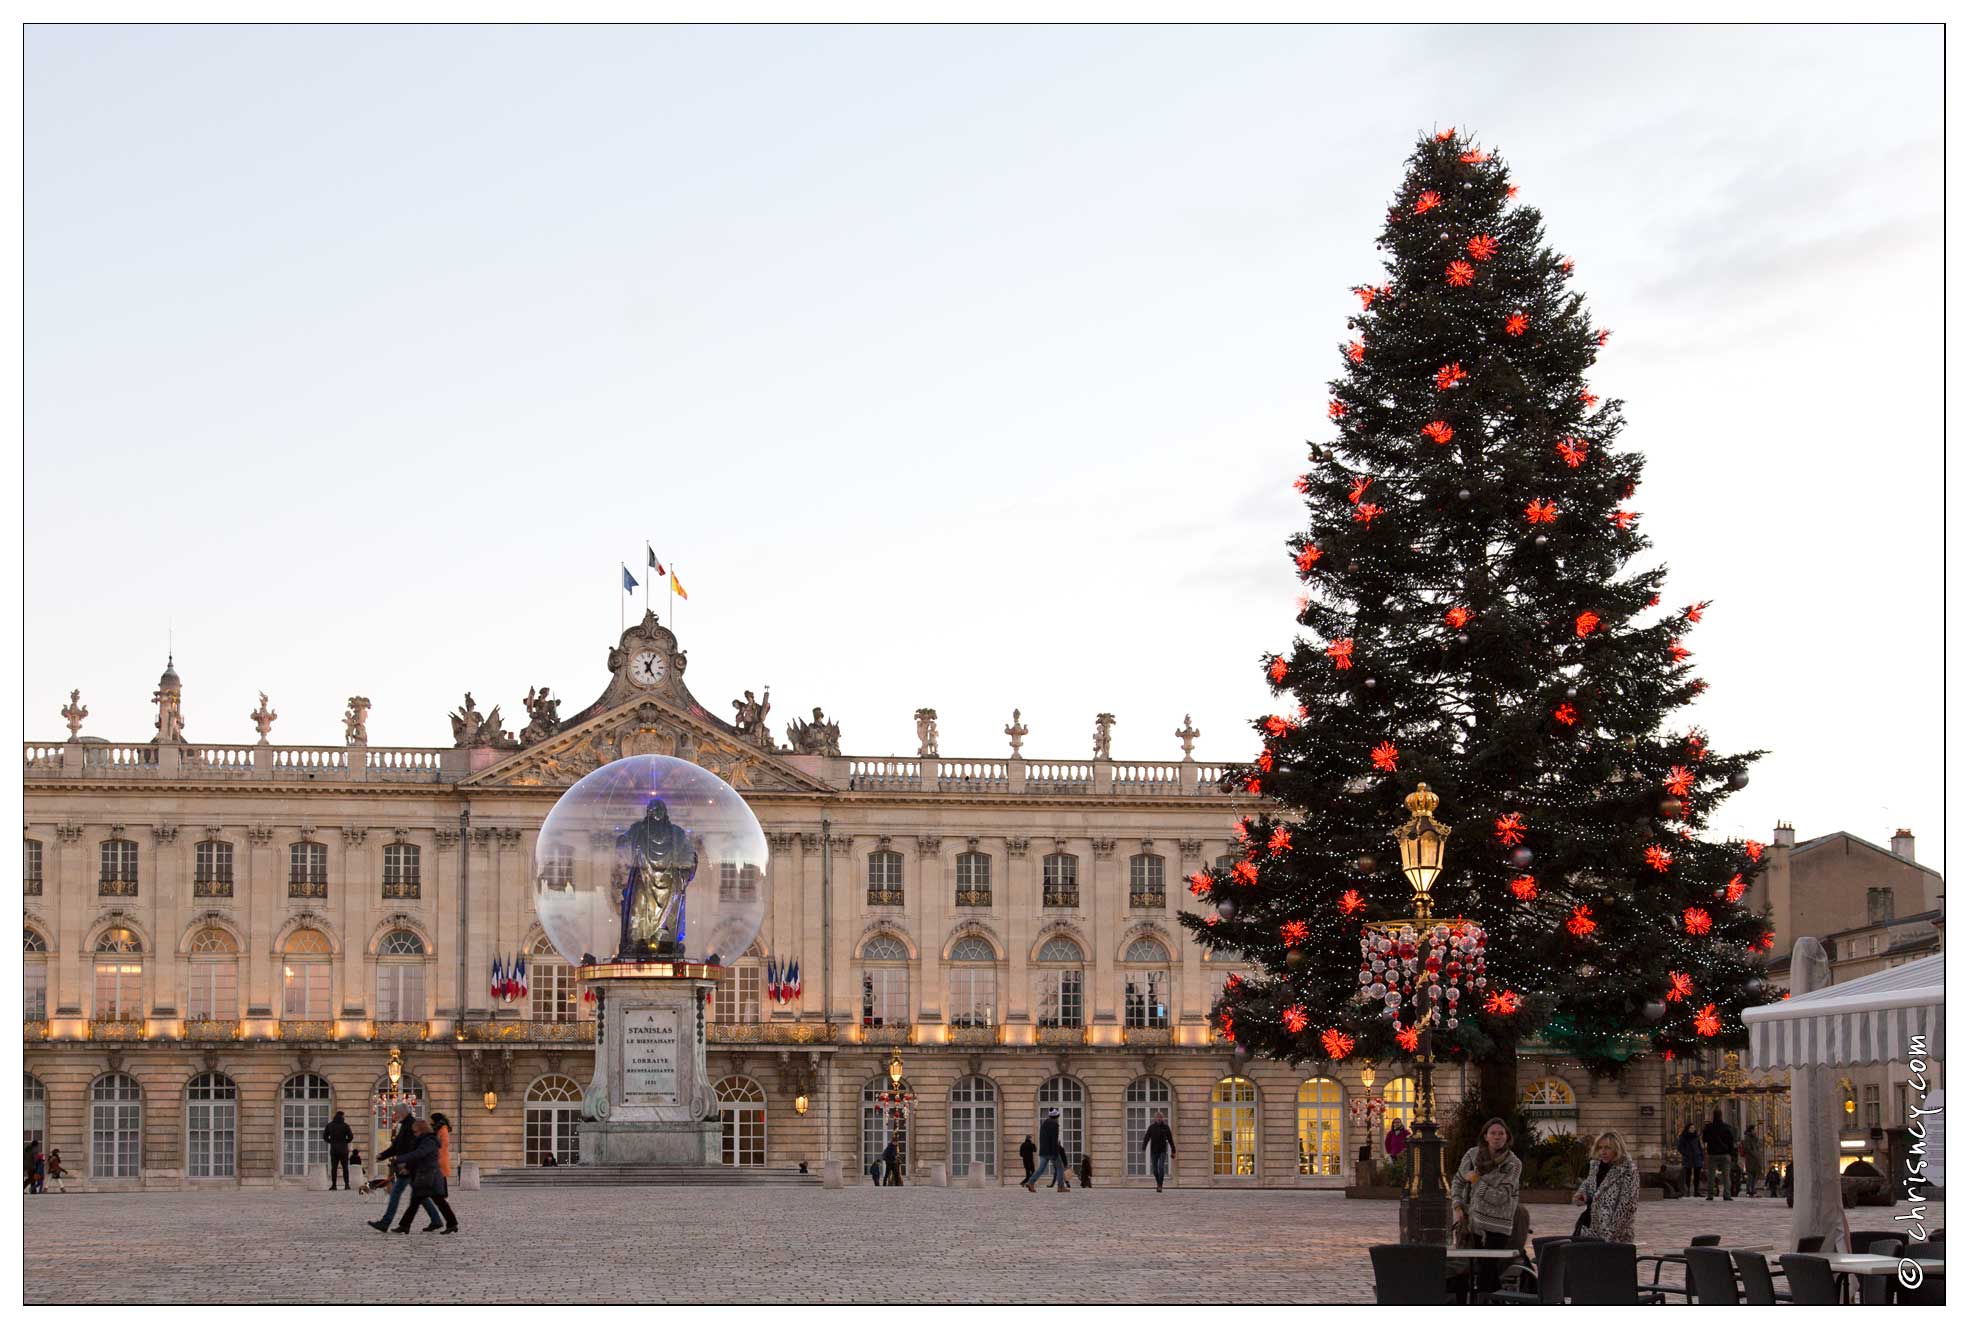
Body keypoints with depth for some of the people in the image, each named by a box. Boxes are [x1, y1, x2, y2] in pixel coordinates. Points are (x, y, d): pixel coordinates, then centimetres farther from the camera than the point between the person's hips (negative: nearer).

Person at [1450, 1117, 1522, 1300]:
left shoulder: (1513, 1165, -10)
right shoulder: (1473, 1154, 2)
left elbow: (1499, 1198, -18)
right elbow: (1458, 1182, 13)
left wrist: (1476, 1179, -14)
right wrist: (1457, 1207, 0)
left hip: (1497, 1225, -4)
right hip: (1473, 1221, 4)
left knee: (1487, 1271, -10)